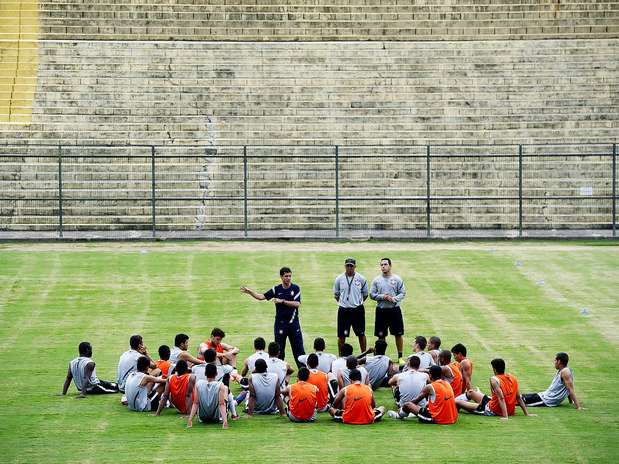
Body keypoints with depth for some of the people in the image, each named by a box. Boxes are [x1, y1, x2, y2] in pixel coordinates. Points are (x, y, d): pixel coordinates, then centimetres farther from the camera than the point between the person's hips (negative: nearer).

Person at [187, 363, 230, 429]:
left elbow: (195, 403, -13)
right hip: (217, 419, -2)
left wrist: (190, 419, -11)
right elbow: (221, 404, -24)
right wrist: (225, 421, -24)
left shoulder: (198, 384, -14)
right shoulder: (220, 385, -20)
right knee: (226, 388, 16)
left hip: (202, 418, 2)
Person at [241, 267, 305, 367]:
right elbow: (261, 297, 1)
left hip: (293, 323, -1)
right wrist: (250, 292, -12)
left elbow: (297, 304, -12)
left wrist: (282, 301, -17)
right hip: (280, 323, 1)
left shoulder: (295, 288, -1)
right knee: (279, 349, 4)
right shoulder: (276, 289, 2)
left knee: (298, 348, 1)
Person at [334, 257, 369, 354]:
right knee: (341, 335, 3)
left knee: (361, 334, 7)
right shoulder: (339, 279, 0)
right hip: (343, 310, 0)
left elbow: (365, 294, 10)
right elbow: (336, 294, 11)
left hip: (358, 310, 0)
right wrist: (343, 303, 7)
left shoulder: (361, 279, -1)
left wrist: (358, 303, 7)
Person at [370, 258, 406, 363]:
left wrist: (394, 299, -16)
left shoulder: (397, 279, 1)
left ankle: (400, 357, 11)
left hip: (394, 309, -1)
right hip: (381, 310, 1)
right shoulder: (376, 280, 4)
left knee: (398, 334, 2)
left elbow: (403, 293, 2)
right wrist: (382, 297, -13)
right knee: (381, 335, 6)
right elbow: (372, 295, 3)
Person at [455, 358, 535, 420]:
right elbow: (519, 398, 3)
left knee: (457, 402, 7)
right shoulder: (512, 378, 0)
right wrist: (526, 414, 9)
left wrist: (505, 416, -34)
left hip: (493, 411, -8)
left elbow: (501, 398, -30)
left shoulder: (494, 380, -21)